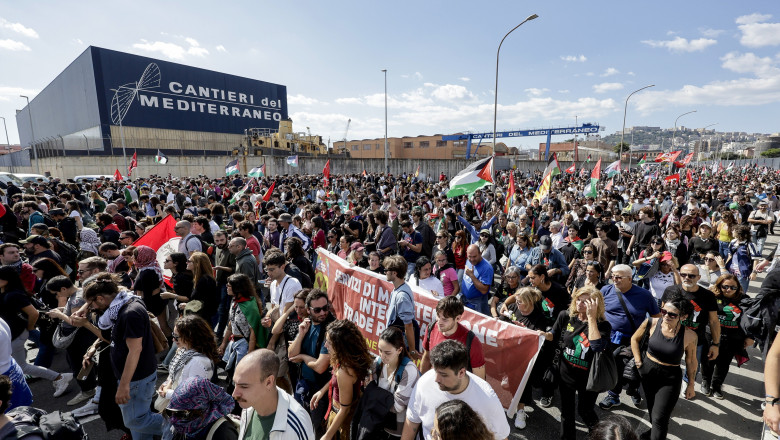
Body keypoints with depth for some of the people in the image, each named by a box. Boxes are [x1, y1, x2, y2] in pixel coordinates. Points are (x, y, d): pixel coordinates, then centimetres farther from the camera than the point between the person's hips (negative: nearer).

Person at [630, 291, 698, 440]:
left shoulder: (689, 335, -17)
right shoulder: (652, 323, -15)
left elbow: (691, 361, -3)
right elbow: (635, 339, 2)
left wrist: (691, 385, 5)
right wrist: (638, 362, 1)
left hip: (670, 379, -3)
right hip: (647, 372, 3)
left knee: (659, 419, -2)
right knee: (651, 407, 25)